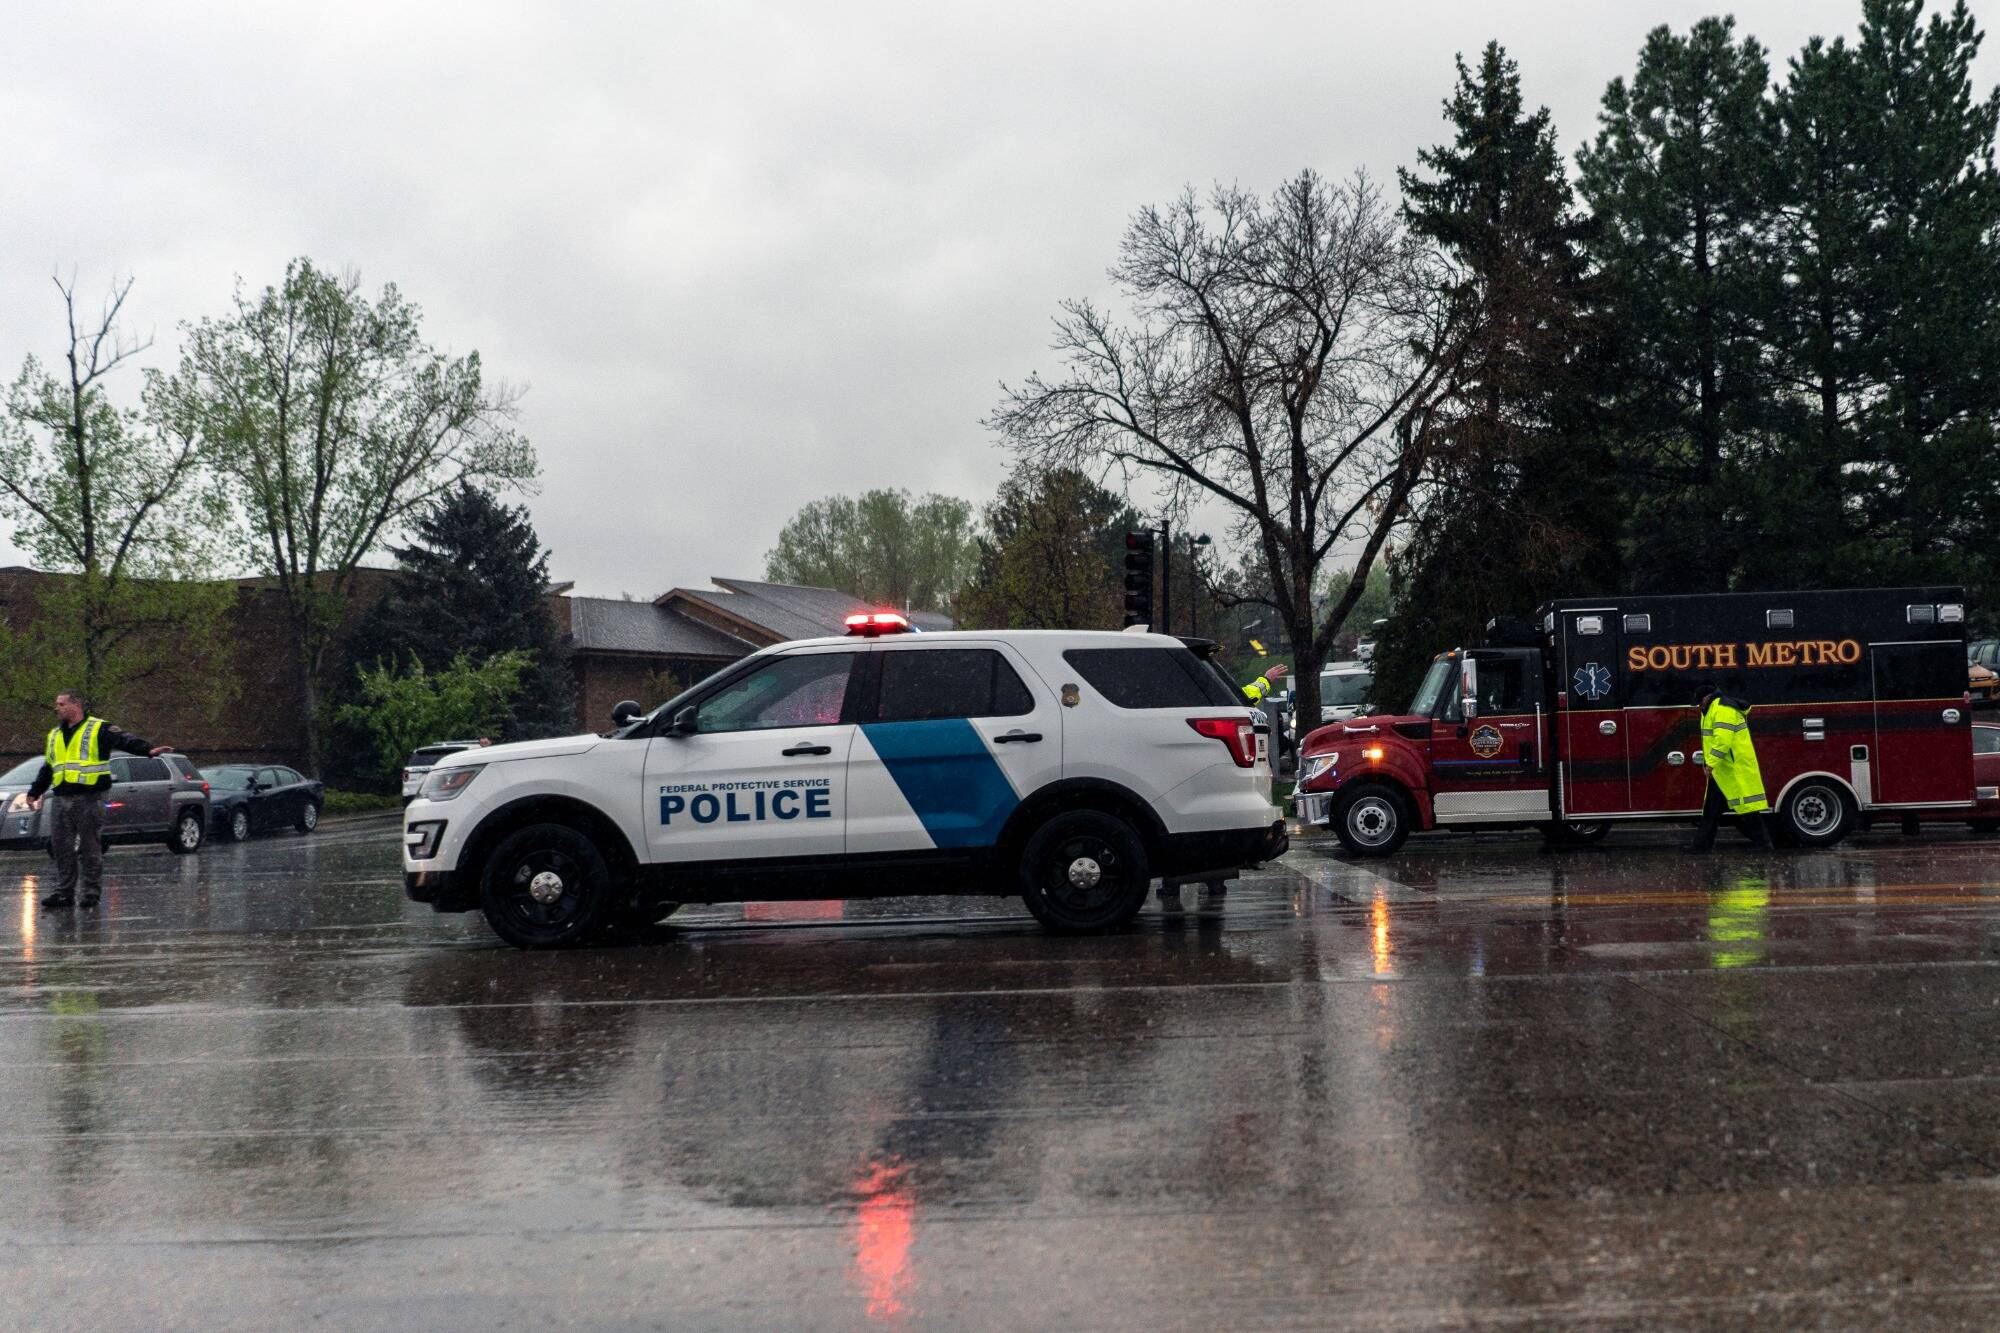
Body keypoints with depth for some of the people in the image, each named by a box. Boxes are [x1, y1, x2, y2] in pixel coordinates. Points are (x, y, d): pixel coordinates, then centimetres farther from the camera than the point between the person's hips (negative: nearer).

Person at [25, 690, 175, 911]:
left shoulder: (99, 729, -3)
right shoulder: (55, 735, 18)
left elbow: (125, 740, -17)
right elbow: (47, 768, 28)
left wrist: (149, 749, -33)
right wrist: (34, 793, 29)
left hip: (89, 800, -6)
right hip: (61, 800, 6)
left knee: (90, 849, -1)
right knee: (62, 848, 6)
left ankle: (92, 894, 6)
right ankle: (64, 893, 12)